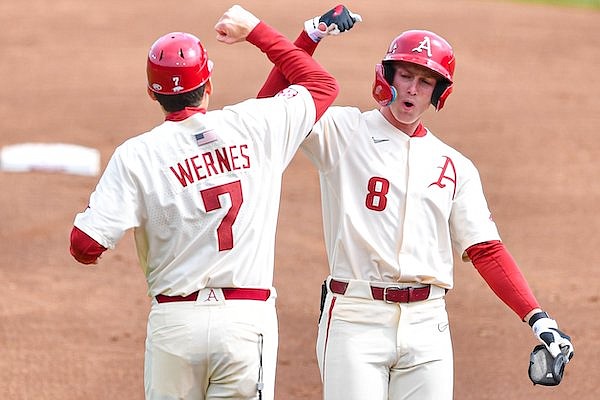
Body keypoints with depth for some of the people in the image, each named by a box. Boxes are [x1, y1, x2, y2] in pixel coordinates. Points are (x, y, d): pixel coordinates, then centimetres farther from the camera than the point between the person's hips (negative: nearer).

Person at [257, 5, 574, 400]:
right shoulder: (344, 133, 4)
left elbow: (486, 250, 8)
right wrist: (312, 34, -14)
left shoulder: (455, 167, 13)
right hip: (355, 320, -3)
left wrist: (537, 318, -3)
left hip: (426, 325, 3)